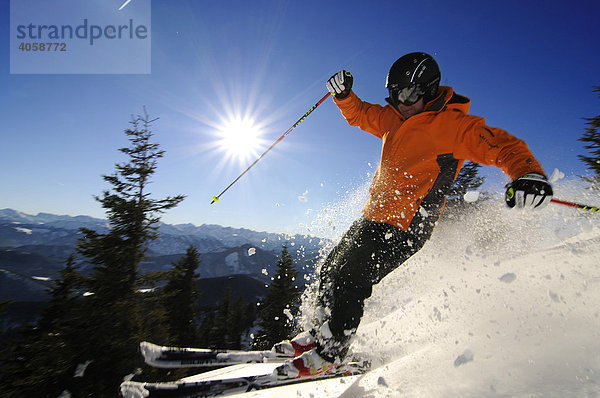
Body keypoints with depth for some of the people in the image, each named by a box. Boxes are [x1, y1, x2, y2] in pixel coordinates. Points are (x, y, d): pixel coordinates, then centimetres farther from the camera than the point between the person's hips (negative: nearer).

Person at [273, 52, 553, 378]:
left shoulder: (453, 124, -9)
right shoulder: (394, 118, 13)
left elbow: (503, 146, -13)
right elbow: (359, 114, 24)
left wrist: (528, 174, -33)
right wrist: (344, 94, 5)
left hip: (404, 227, -8)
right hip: (374, 217, 9)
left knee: (349, 281, -11)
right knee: (331, 269, 13)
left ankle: (329, 354, 12)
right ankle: (321, 331, 33)